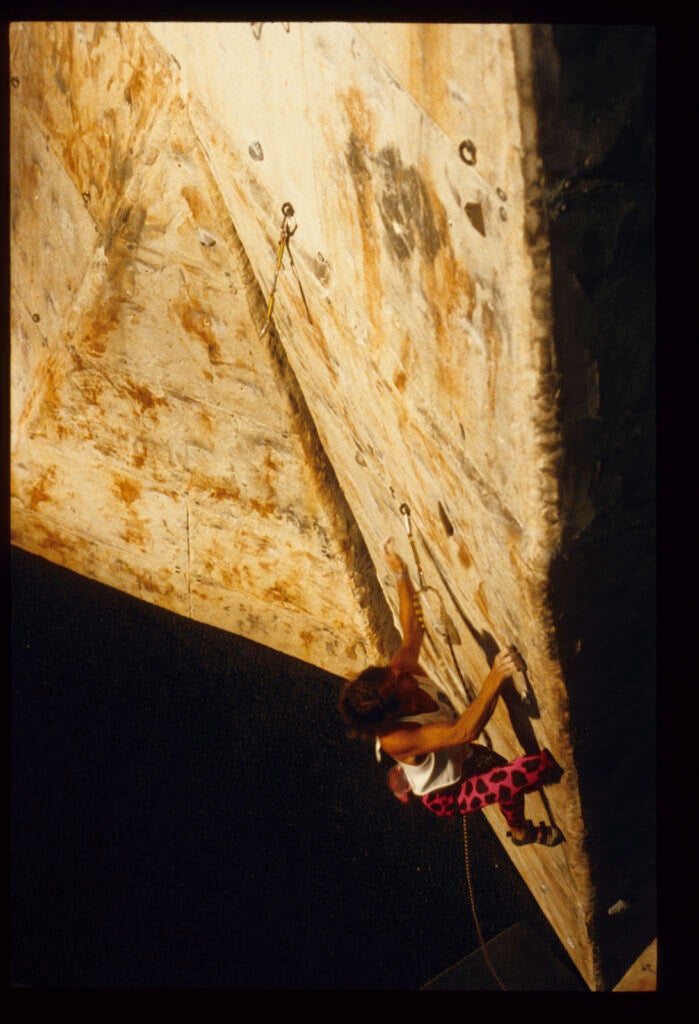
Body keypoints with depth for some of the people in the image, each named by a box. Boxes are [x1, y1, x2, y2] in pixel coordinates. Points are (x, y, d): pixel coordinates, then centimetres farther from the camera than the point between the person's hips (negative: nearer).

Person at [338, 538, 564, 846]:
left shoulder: (402, 668, -21)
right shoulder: (396, 738, -41)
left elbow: (412, 633, -5)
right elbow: (465, 731, -49)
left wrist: (401, 574, -11)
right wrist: (495, 679, -60)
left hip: (461, 758, 7)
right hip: (447, 796, -7)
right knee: (508, 783, -27)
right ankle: (520, 831, 5)